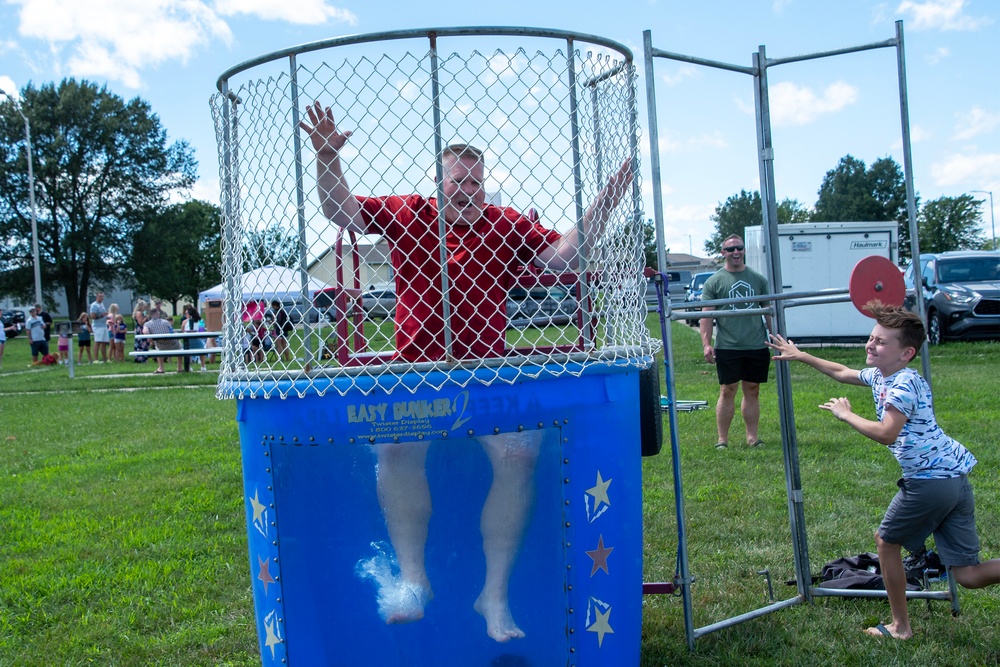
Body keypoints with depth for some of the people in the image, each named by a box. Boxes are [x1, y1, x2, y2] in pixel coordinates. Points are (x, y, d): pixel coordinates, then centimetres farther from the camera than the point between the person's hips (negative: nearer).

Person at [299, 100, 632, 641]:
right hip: (415, 370, 0)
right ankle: (412, 577, -8)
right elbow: (341, 212, 9)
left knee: (519, 452, -21)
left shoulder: (507, 226, 9)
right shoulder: (406, 214, 10)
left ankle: (495, 593, -7)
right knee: (396, 447, -27)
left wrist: (604, 202, -6)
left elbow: (563, 255, 1)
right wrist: (327, 158, -4)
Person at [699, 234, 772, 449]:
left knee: (752, 391, 9)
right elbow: (706, 315, -2)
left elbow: (769, 311, 15)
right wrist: (706, 344, -11)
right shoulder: (714, 282, 1)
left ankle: (752, 437, 16)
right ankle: (722, 439, 6)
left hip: (756, 346, 3)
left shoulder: (758, 279, 10)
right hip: (727, 347, -3)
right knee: (727, 391, -1)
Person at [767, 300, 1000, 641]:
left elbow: (886, 434, -27)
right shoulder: (879, 376, 14)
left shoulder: (904, 384, -14)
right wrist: (801, 356, 35)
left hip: (929, 481, -10)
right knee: (968, 574, 7)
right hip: (956, 476, 10)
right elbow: (842, 372, 31)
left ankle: (900, 626, 22)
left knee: (887, 541, 12)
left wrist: (846, 415, -13)